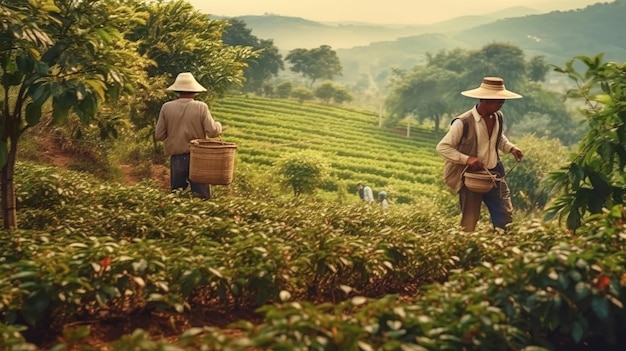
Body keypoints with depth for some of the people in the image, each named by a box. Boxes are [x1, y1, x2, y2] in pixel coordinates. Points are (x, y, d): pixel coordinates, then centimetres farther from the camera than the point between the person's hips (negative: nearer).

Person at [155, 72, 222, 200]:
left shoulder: (167, 107, -3)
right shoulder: (201, 107, -8)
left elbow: (159, 135, 0)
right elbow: (212, 132, -9)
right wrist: (218, 125, 13)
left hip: (176, 159, 2)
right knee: (202, 197, 5)